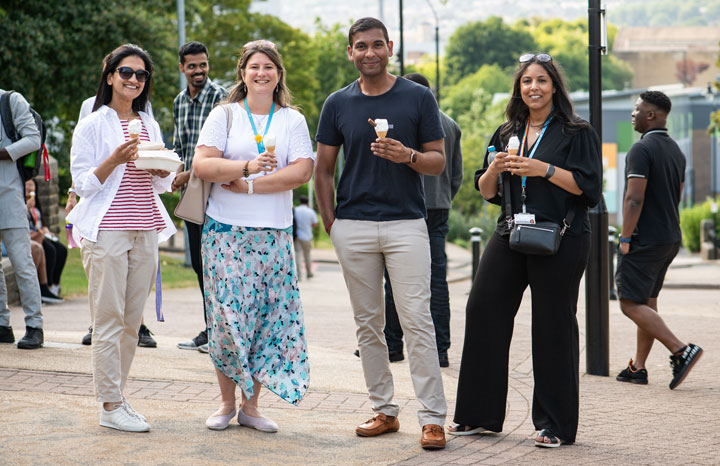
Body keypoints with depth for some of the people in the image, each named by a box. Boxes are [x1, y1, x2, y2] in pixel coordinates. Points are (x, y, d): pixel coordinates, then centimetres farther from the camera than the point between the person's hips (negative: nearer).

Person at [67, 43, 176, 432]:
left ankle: (116, 397, 12)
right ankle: (110, 406, -3)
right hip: (106, 231, -5)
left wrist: (163, 168, -1)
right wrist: (115, 160, -18)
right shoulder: (92, 126, 0)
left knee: (132, 321, 5)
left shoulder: (150, 126, 17)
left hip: (145, 232, 6)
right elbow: (83, 184, -4)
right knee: (109, 319, -7)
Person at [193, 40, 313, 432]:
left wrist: (249, 185, -12)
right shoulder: (224, 116, 8)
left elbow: (302, 171, -4)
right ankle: (226, 402, 9)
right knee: (226, 315, -4)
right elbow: (202, 165, -5)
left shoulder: (293, 120, 10)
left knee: (267, 315, -1)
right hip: (225, 231, -1)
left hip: (274, 234, 1)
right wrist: (247, 167, -19)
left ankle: (251, 404, 9)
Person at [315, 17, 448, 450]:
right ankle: (384, 410, 17)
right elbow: (323, 169, 13)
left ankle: (433, 417, -6)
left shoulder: (419, 98, 2)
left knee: (417, 320, -8)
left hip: (406, 223, -3)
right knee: (368, 323, 7)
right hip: (353, 226, 3)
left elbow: (439, 161, 3)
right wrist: (330, 222, 6)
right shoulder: (338, 104, 8)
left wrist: (407, 155, -17)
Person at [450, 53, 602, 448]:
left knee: (553, 327, -1)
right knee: (483, 312, 0)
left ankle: (555, 425, 8)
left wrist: (545, 170, -17)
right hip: (509, 237, 5)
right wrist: (494, 170, -4)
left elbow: (588, 186, -9)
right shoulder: (507, 133, 15)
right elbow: (486, 192, 17)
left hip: (559, 241, -5)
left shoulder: (576, 133, 0)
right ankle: (479, 415, 12)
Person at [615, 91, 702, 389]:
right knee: (647, 303, 12)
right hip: (670, 239, 9)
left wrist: (625, 238, -16)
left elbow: (634, 199, -21)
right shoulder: (676, 151, 14)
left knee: (631, 304, -8)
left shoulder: (641, 149, -15)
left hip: (645, 240, -9)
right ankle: (638, 367, 14)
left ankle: (682, 351, -18)